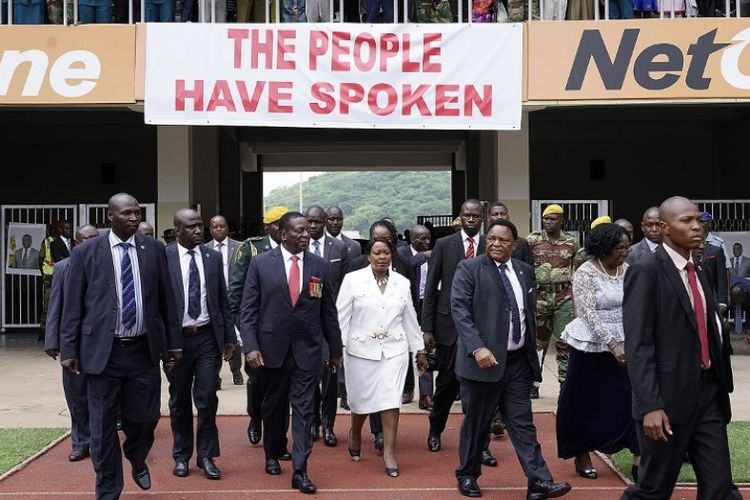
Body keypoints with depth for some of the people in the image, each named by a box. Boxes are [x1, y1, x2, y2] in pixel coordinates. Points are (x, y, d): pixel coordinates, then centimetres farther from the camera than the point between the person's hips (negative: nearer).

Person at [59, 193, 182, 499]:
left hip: (144, 350, 2)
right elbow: (73, 306, 1)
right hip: (103, 351, -2)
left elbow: (166, 300, 9)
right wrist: (69, 350, -2)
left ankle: (137, 461, 40)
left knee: (145, 418, 7)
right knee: (103, 425, 4)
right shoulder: (85, 253, -1)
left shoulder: (154, 250, 5)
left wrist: (174, 343, 8)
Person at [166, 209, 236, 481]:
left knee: (207, 398, -1)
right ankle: (182, 456, 25)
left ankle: (206, 456, 14)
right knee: (179, 401, 11)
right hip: (176, 338, -1)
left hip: (207, 337, 2)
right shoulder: (163, 257, -5)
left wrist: (230, 337, 7)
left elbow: (223, 301, 8)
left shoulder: (213, 258, 5)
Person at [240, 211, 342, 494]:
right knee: (273, 407, 15)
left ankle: (300, 471, 2)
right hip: (271, 348, 0)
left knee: (303, 409, -2)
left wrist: (335, 349, 8)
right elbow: (249, 309, -3)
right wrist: (250, 346, -12)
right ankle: (273, 456, 37)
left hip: (307, 350, 0)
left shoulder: (319, 265, 2)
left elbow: (328, 312, 6)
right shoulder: (260, 263, -3)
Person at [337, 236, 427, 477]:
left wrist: (420, 350, 14)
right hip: (361, 350, -1)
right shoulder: (353, 279, -4)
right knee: (362, 401, 10)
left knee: (391, 402, -6)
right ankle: (355, 435, 39)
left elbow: (410, 319, 12)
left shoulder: (402, 283, 6)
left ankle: (389, 453, 2)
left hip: (394, 351, 2)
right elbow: (341, 316, -4)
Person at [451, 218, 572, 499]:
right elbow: (460, 309, -13)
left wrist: (532, 350, 16)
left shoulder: (525, 271, 12)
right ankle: (467, 475, 24)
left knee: (522, 423, 4)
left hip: (518, 361, 4)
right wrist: (477, 348, -23)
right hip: (484, 359, -4)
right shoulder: (469, 268, -4)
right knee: (476, 422, 8)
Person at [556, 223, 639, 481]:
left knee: (631, 397, -4)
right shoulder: (586, 273, -12)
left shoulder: (627, 270, 4)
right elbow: (589, 314, -18)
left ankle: (639, 460, 1)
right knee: (585, 402, 7)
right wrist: (612, 344, -25)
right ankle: (582, 456, 24)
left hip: (622, 345, 5)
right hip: (592, 346, -4)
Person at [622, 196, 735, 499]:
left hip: (708, 394, 7)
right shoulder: (646, 271, -10)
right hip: (668, 397, -7)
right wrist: (650, 405, -23)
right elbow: (637, 344, -16)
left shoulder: (698, 272, 15)